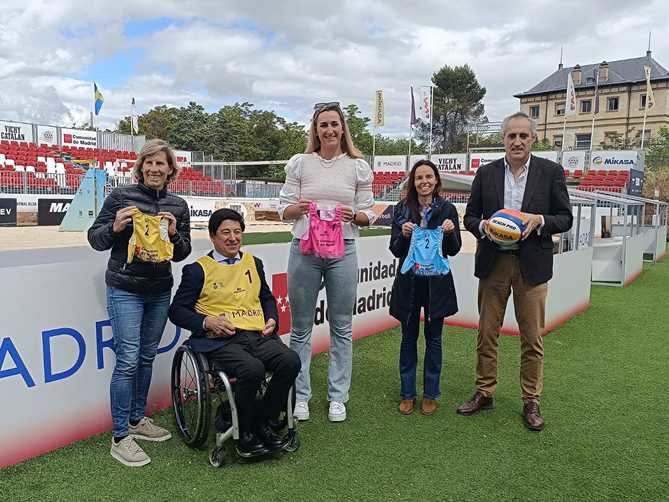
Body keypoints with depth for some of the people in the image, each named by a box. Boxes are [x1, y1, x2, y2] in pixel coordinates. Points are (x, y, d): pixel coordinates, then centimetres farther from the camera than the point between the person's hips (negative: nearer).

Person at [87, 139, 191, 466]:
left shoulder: (178, 206, 6)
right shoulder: (120, 197, -5)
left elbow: (182, 254, 8)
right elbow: (95, 239, -2)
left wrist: (174, 234, -11)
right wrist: (114, 226, -21)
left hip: (159, 291, 5)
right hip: (125, 289, -4)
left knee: (147, 357, 14)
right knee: (128, 360, -7)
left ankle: (137, 420, 31)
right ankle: (119, 438, 4)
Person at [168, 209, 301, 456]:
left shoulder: (253, 263, 20)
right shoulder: (198, 270, 6)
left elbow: (267, 298, 31)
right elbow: (177, 310, 6)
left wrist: (272, 319, 11)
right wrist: (207, 322, -10)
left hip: (258, 336, 5)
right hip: (220, 341, -5)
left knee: (291, 361, -23)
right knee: (253, 369, -33)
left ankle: (265, 424, -3)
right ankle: (245, 433, -8)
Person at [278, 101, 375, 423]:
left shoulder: (359, 167, 6)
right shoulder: (299, 163, 6)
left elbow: (368, 214, 7)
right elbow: (283, 209, 6)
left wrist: (354, 215, -14)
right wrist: (298, 208, -16)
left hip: (343, 251, 0)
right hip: (304, 250, 0)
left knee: (341, 328, 7)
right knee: (301, 328, 8)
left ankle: (337, 397, 21)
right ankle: (300, 396, 22)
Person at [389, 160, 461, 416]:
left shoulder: (447, 209, 0)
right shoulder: (402, 209, 1)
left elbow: (453, 251, 1)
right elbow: (395, 250, -1)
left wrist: (450, 232, -18)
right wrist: (404, 234, -19)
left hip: (437, 281, 0)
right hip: (409, 280, 0)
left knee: (434, 337, 9)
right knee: (409, 337, 9)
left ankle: (431, 395, 22)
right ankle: (407, 393, 21)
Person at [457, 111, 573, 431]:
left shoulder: (551, 172, 0)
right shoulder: (486, 173, 4)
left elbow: (565, 218, 2)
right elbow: (470, 216, 8)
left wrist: (539, 220, -18)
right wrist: (483, 226, -14)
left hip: (532, 264, -1)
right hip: (493, 263, 2)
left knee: (532, 338, 6)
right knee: (487, 333, 9)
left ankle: (531, 401, 22)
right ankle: (484, 393, 24)